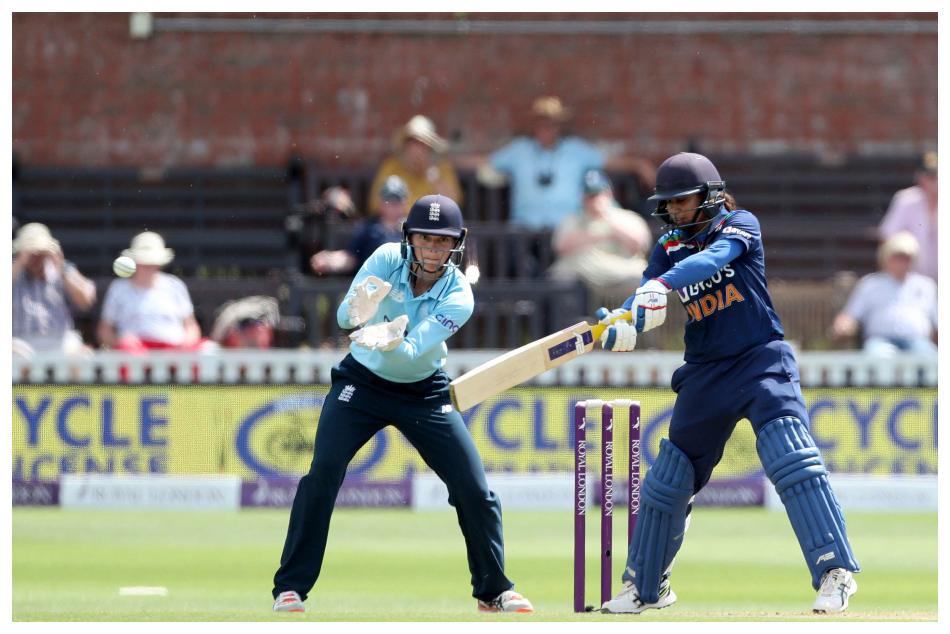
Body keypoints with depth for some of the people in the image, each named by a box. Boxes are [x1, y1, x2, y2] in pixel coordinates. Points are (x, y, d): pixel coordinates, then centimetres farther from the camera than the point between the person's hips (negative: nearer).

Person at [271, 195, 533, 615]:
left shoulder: (458, 296, -20)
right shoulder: (387, 259, -18)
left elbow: (412, 350, -32)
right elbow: (344, 316, -28)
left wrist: (388, 341, -54)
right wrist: (359, 312, -52)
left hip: (425, 392, 1)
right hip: (362, 383, -1)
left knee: (474, 489, -5)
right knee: (322, 473, -19)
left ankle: (493, 591, 15)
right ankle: (290, 588, -11)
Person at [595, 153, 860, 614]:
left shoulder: (740, 225, -6)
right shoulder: (668, 248, 6)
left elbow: (714, 257, -27)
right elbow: (643, 301, -7)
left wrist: (661, 285, -44)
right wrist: (617, 326, -31)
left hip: (761, 361, -5)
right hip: (705, 374, 5)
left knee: (791, 460, -23)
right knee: (667, 480, 10)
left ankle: (835, 572, -23)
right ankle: (645, 587, 26)